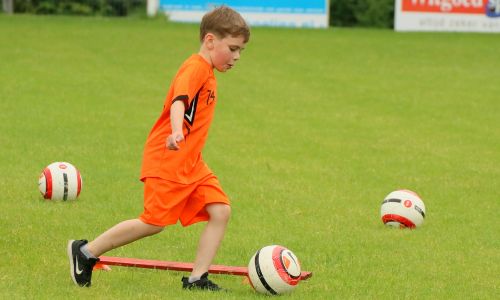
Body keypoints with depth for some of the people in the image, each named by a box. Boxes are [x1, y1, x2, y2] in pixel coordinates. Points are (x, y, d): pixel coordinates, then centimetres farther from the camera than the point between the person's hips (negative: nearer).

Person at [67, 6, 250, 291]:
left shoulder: (208, 73, 17)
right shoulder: (196, 67, -13)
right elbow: (179, 100, -30)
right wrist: (177, 132, -48)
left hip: (191, 164, 10)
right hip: (166, 160, -10)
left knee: (221, 211, -4)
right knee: (155, 222, -9)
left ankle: (198, 278, -4)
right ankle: (85, 252, 5)